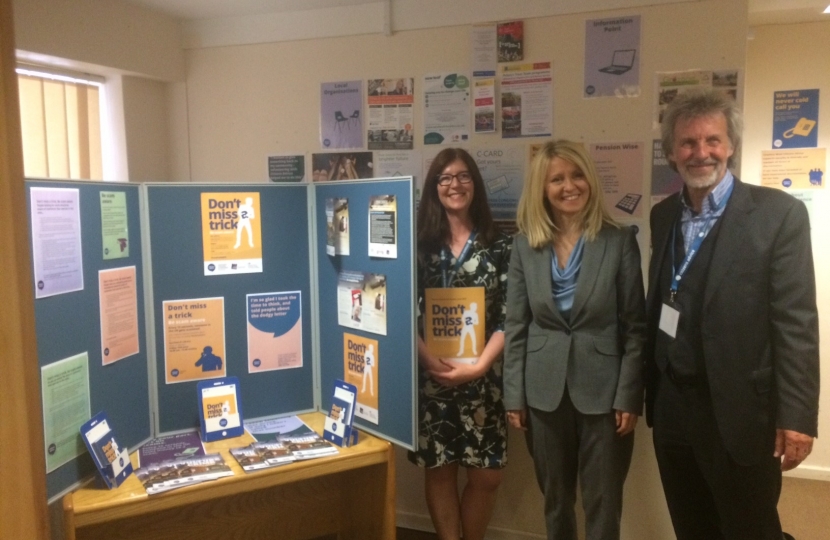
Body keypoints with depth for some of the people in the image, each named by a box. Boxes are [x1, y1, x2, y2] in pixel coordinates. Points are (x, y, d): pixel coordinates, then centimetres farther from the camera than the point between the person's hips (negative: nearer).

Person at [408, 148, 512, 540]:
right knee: (439, 470, 8)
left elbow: (509, 316, -2)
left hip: (483, 376, 1)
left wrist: (479, 365, -13)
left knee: (487, 474, 5)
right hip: (430, 374, 0)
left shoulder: (499, 245, 3)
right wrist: (431, 361, -14)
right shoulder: (419, 242, 2)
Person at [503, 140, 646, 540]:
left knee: (603, 503, 8)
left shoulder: (619, 240, -5)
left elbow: (635, 327, -4)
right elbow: (515, 326, 3)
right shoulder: (526, 243, 1)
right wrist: (514, 395, 0)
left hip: (602, 391, -2)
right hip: (544, 391, 2)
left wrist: (629, 397, -8)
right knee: (555, 498, 17)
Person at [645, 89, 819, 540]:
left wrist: (797, 416, -16)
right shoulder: (663, 215, 7)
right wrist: (650, 391, 10)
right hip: (671, 408, 5)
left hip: (740, 413, -5)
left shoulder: (778, 213, -10)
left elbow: (796, 322, -13)